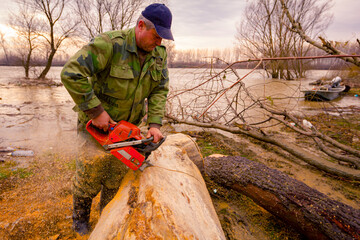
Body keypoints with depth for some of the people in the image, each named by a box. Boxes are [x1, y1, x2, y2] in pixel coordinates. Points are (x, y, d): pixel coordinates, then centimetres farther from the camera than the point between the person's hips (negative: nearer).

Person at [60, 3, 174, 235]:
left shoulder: (159, 54, -7)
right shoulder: (110, 44, -26)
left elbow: (160, 90, -8)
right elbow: (72, 73, -30)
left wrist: (154, 124, -19)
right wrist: (95, 111, -28)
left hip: (128, 121, 5)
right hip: (97, 118, -4)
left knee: (119, 165, 4)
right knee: (96, 159, -15)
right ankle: (80, 213, 14)